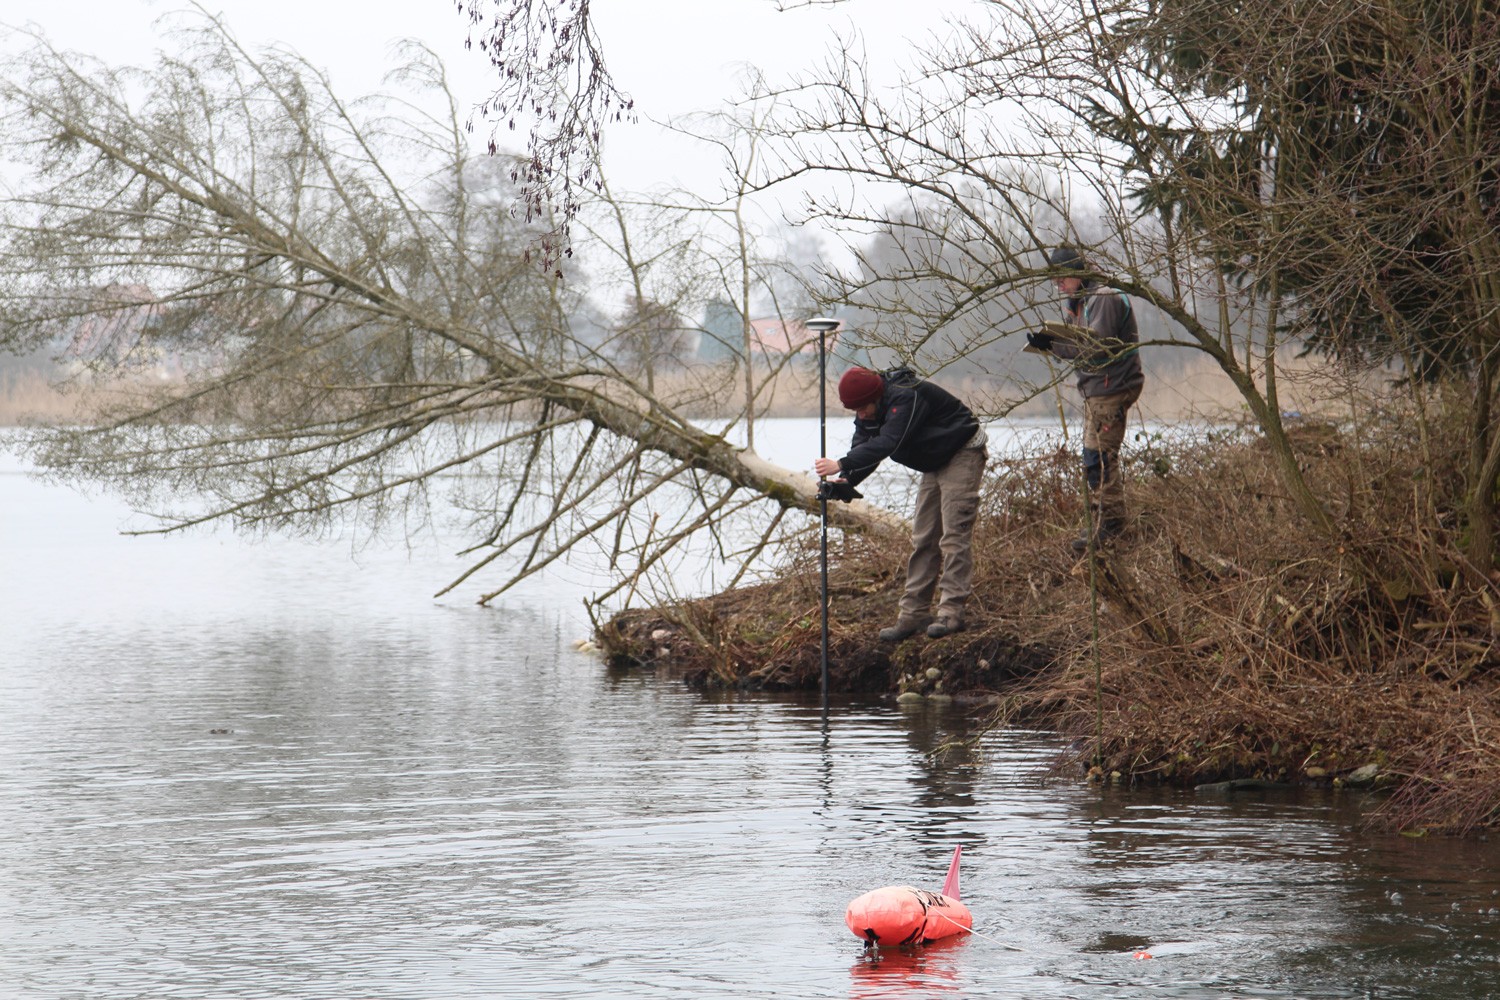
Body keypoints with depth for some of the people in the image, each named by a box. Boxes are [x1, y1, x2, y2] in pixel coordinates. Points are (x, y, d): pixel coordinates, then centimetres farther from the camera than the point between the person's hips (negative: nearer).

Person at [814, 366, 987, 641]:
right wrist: (846, 481, -27)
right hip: (935, 464, 10)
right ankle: (913, 614, 7)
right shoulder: (869, 413, -2)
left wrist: (842, 465, -47)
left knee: (953, 536, -15)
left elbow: (887, 443, -42)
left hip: (962, 455, -10)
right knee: (923, 540, 6)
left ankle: (951, 613, -16)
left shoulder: (906, 398, -32)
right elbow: (863, 448, -7)